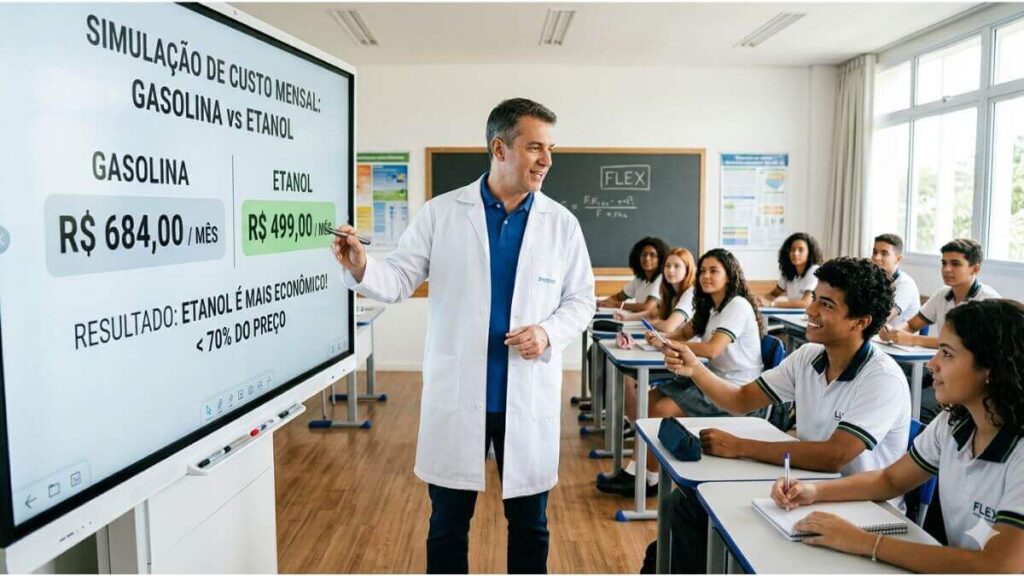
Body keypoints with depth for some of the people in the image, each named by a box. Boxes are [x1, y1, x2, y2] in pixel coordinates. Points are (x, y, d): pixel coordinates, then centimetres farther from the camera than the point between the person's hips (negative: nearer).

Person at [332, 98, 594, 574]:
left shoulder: (562, 223, 1)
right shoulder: (440, 213, -2)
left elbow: (581, 299, 5)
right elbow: (402, 278, -1)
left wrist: (549, 333, -14)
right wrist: (362, 268, -22)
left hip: (529, 398, 1)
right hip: (456, 396, -1)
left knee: (529, 524, 15)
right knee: (448, 524, 14)